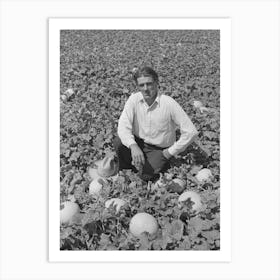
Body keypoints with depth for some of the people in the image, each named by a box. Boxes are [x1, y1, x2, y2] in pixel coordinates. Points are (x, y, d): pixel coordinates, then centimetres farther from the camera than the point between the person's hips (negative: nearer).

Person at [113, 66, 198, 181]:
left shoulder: (169, 104, -22)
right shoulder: (134, 99, -12)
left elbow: (191, 132, -20)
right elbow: (123, 126, -21)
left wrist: (170, 152, -14)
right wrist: (133, 146, -39)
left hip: (160, 149, -2)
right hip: (138, 143, 3)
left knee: (147, 175, -23)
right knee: (118, 142, -25)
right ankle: (125, 171, 4)